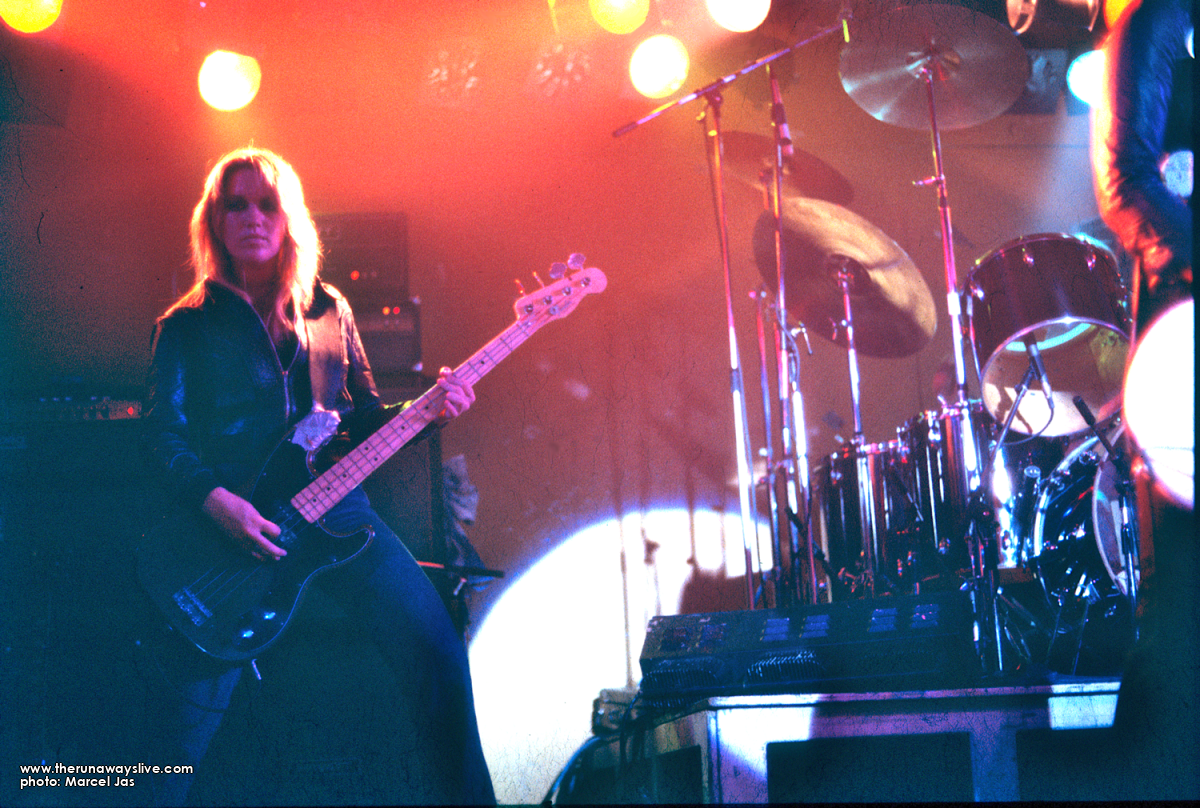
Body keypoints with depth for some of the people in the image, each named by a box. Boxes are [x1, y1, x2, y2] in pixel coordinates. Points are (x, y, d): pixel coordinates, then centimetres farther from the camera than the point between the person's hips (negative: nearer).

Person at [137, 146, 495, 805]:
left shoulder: (330, 311, 16)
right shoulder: (188, 327, 8)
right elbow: (161, 434, -2)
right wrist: (215, 500, -20)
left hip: (333, 506, 3)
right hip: (225, 527, -2)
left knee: (437, 653, -9)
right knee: (183, 719, -9)